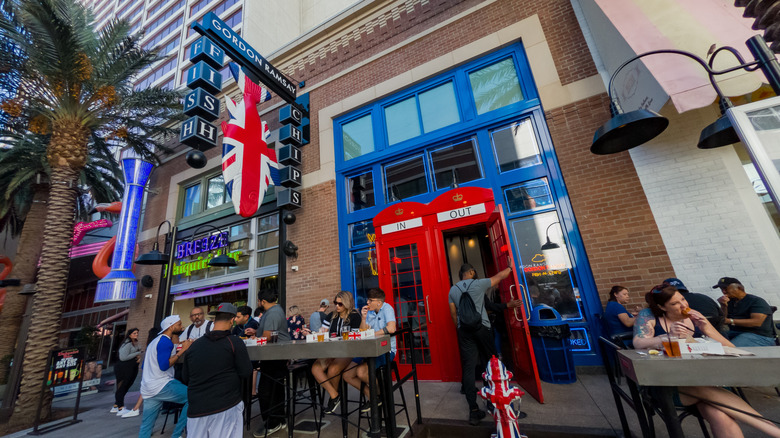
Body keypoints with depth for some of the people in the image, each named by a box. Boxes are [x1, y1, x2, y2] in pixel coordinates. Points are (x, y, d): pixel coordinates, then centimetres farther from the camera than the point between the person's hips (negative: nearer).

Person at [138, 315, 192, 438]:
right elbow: (164, 365, -24)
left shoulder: (155, 341, 18)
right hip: (161, 385, -10)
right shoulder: (166, 341, -14)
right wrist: (183, 350, -20)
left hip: (148, 389, 11)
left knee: (146, 426, 15)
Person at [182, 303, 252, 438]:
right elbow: (246, 372, -9)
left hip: (196, 411, 5)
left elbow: (185, 379, 15)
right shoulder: (235, 342, -10)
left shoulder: (194, 345, 6)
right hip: (226, 408, -4)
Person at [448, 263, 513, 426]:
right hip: (481, 327, -2)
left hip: (464, 330, 3)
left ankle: (473, 411, -1)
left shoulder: (453, 290, 7)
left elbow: (453, 314, 8)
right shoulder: (479, 284, -3)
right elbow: (500, 276, 10)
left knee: (468, 367, 1)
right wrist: (510, 267, 27)